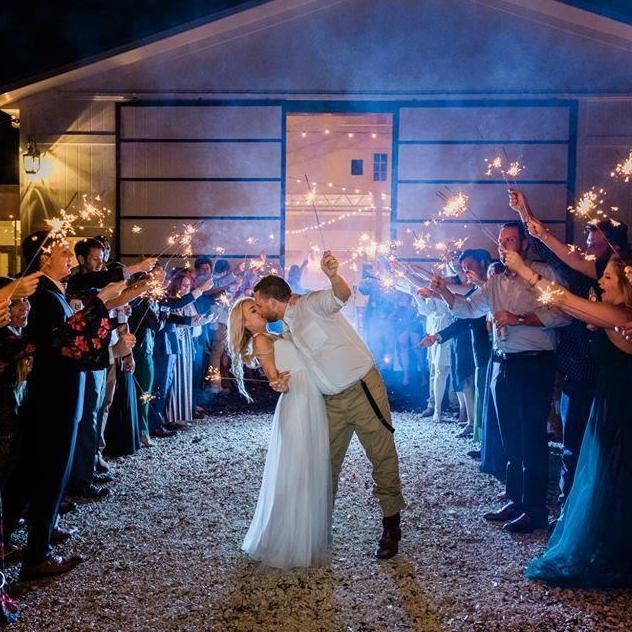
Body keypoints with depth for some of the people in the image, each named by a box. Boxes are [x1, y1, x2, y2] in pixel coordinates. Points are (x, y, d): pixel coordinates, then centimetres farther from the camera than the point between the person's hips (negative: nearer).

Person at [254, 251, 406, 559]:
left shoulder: (310, 304, -15)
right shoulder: (287, 329, 10)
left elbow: (342, 296, -36)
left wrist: (333, 276, -60)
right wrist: (279, 380, -1)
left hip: (363, 391, -8)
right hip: (333, 401, 8)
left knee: (383, 457, 1)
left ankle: (391, 528, 14)